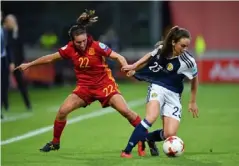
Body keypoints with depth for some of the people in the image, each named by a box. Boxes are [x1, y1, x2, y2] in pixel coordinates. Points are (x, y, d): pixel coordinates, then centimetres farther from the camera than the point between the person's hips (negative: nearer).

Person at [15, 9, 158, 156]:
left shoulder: (97, 46, -19)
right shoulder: (70, 49, -9)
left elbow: (118, 57, -15)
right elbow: (50, 58, 5)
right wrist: (29, 65, 12)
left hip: (104, 84, -3)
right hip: (84, 87, 3)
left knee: (125, 111, -17)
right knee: (62, 111, -8)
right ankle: (55, 143, 14)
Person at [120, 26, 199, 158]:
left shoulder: (188, 61, -14)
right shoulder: (162, 48, -8)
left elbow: (194, 79, 4)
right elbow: (150, 56, 16)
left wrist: (193, 102, 12)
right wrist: (134, 67, 15)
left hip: (173, 95, 0)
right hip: (157, 87, 0)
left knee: (169, 134, -12)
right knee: (152, 117, -30)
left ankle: (146, 138, 20)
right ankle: (127, 151, -29)